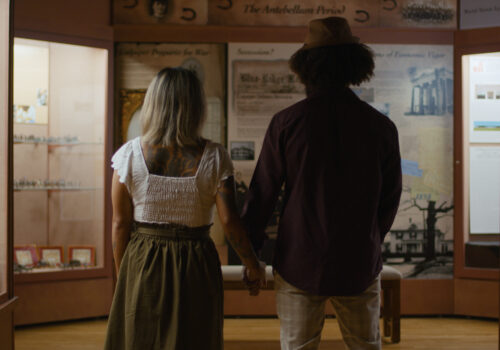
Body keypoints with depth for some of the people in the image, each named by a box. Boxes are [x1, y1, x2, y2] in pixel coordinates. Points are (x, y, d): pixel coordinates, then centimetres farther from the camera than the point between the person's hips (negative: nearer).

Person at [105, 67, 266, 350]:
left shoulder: (129, 155, -7)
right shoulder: (214, 157, -8)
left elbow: (120, 223, -3)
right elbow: (229, 220, -12)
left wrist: (123, 275, 10)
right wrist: (254, 267, 2)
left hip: (142, 266, 1)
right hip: (196, 268, 0)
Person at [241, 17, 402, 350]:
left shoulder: (286, 122, -9)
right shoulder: (382, 126, -5)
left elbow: (262, 194, -6)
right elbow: (390, 199, 5)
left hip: (299, 264, -1)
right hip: (361, 266, 1)